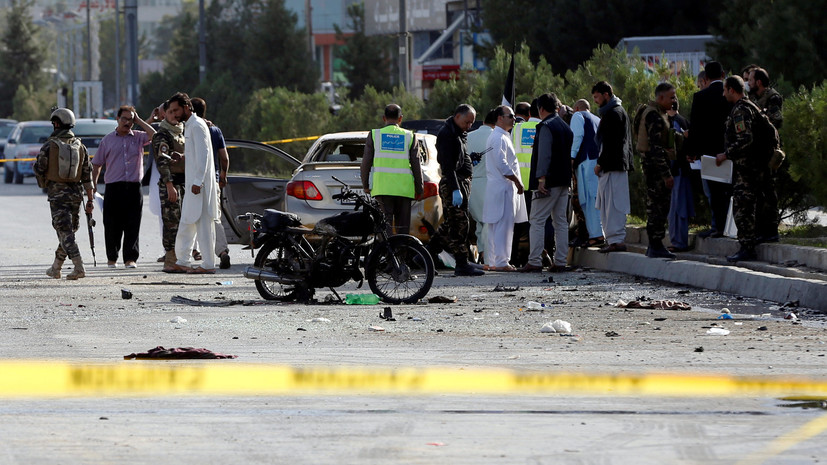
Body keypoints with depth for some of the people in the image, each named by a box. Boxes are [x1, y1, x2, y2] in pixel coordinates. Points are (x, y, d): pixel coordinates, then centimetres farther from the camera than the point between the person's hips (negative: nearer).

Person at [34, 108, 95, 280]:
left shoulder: (49, 145, -9)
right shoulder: (80, 146, 4)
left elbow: (39, 169, -3)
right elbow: (87, 174, 4)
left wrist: (44, 185, 19)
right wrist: (90, 199, 7)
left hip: (57, 194, -5)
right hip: (76, 193, 5)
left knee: (65, 232, -7)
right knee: (67, 231, 15)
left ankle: (79, 267, -20)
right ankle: (56, 268, 26)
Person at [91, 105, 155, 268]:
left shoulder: (138, 137, 11)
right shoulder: (108, 140, 11)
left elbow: (153, 135, -9)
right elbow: (97, 164, 15)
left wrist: (138, 120, 0)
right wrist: (93, 185, 8)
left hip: (134, 188, 0)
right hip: (113, 188, 0)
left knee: (132, 225, -4)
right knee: (112, 225, 1)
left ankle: (130, 258, -1)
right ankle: (111, 258, 13)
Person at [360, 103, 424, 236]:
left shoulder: (374, 135, 4)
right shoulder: (409, 137, 5)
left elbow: (366, 163, 3)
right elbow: (416, 164, 5)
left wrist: (365, 185, 13)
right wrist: (419, 189, 12)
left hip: (382, 188, -1)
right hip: (404, 189, 1)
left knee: (385, 226, -3)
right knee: (403, 227, 7)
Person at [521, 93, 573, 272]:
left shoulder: (546, 127, -11)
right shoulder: (566, 127, 16)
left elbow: (544, 155, -18)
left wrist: (541, 179, -21)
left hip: (549, 182, -8)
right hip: (564, 181, 8)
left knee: (537, 221, -6)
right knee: (560, 221, 9)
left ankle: (535, 261, -11)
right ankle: (560, 261, 7)